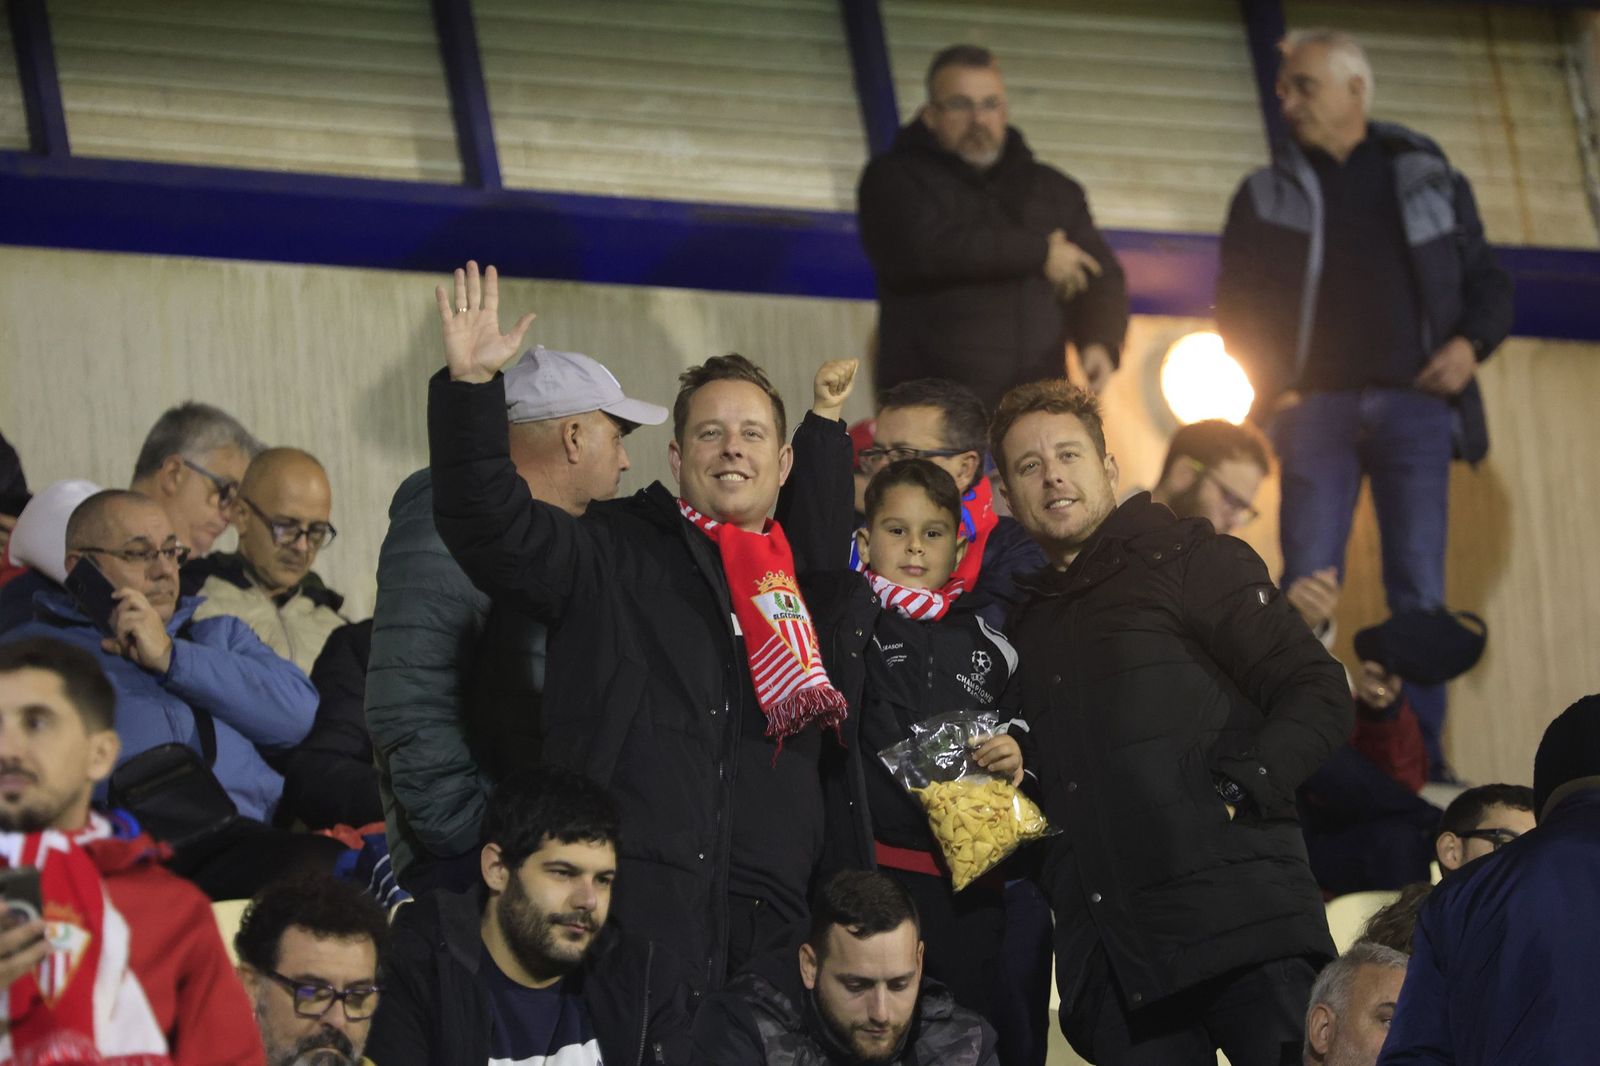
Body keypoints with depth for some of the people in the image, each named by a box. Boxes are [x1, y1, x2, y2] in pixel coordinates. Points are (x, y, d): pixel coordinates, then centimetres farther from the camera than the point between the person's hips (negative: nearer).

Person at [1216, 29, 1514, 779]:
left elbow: (1488, 282, 14)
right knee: (1306, 589, -7)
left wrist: (1472, 343, -5)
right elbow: (1237, 304, 12)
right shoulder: (1266, 196, 13)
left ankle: (1420, 755, -2)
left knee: (1420, 589, -5)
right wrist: (1267, 378, -5)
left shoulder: (1430, 180, 12)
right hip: (1316, 408, 0)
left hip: (1412, 405, 0)